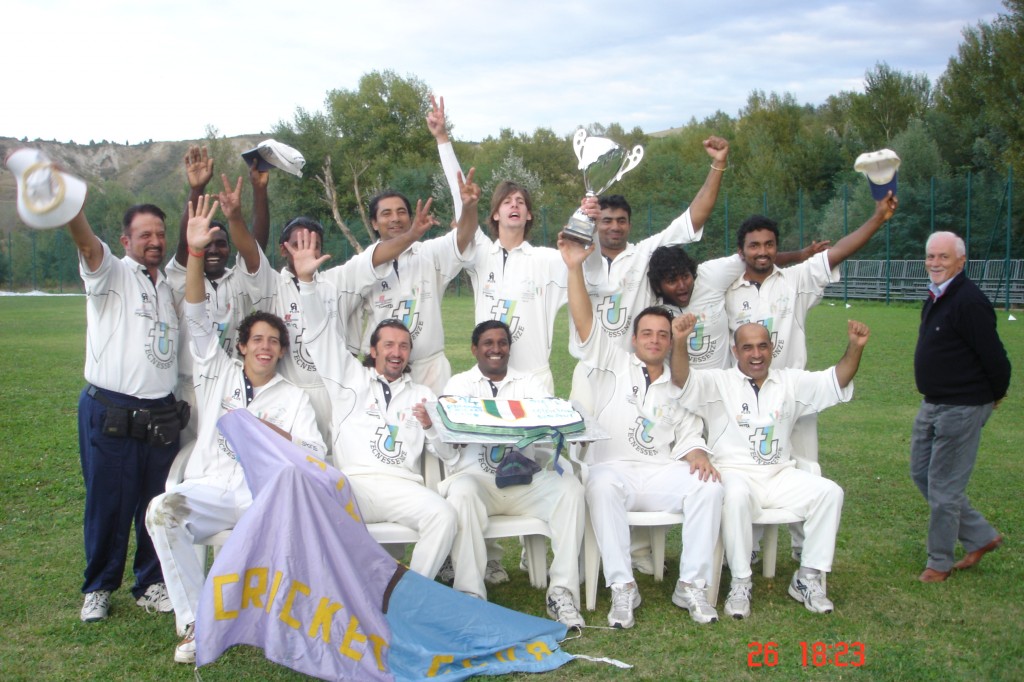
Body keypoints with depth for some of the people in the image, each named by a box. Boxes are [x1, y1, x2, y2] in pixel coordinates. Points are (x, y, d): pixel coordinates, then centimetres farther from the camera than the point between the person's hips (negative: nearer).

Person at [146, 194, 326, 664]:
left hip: (266, 492, -1)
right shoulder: (219, 375, 18)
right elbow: (198, 319, 6)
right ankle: (194, 622, -25)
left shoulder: (293, 397, 17)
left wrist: (274, 434, -11)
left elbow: (315, 454, 5)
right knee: (162, 510, -32)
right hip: (211, 486, 1)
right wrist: (195, 252, -4)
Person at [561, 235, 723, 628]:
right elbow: (584, 323, -2)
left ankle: (692, 586, -17)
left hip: (663, 473, 3)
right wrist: (574, 268, -13)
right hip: (614, 467, -3)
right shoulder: (612, 364, 13)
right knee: (603, 487, -37)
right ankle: (622, 588, -31)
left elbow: (689, 437, 17)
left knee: (708, 487, -26)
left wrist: (697, 456, -8)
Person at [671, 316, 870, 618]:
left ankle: (808, 578, -9)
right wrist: (679, 342, -34)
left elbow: (837, 380, 8)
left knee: (829, 492, -18)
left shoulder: (790, 382, 15)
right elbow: (682, 380, -15)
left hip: (780, 475, 4)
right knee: (736, 496, -38)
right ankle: (740, 582, -24)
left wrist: (855, 347, -9)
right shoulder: (718, 383, 3)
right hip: (735, 472, -4)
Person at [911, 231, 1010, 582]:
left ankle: (939, 563, 17)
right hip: (933, 404, 10)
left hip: (961, 408, -10)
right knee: (922, 473, 16)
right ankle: (982, 536, 28)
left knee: (944, 486, 0)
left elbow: (994, 356, -20)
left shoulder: (969, 301, -22)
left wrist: (995, 395, -6)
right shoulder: (936, 297, 8)